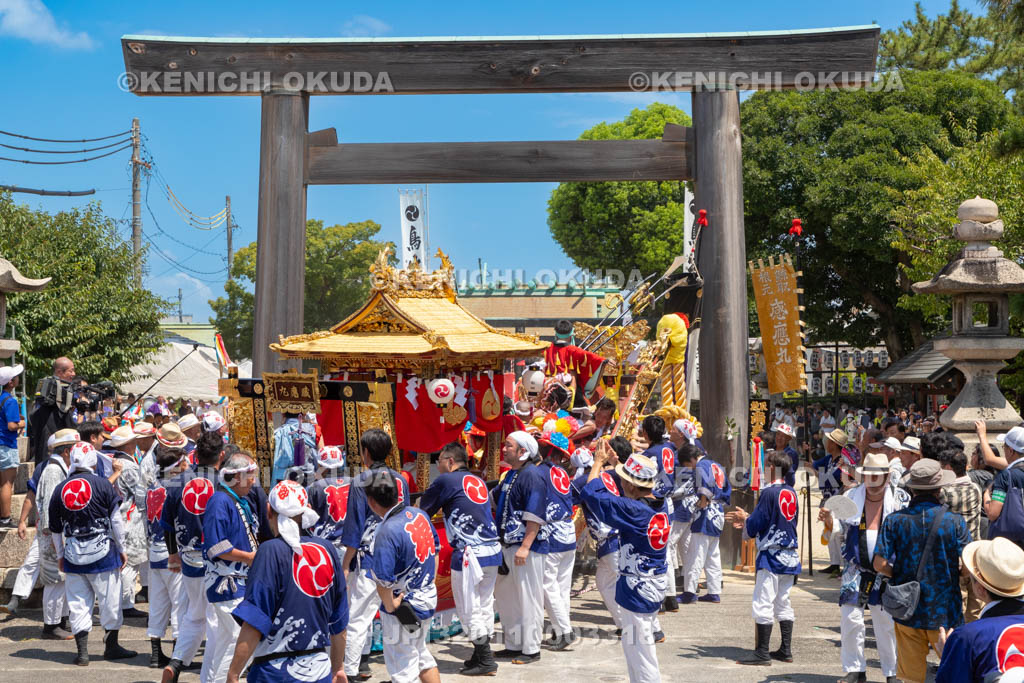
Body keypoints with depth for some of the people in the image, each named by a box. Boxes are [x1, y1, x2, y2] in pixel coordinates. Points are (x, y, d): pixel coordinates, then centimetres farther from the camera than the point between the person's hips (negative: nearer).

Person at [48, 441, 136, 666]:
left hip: (73, 556, 3)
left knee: (78, 603, 8)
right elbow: (116, 521, -4)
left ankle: (82, 651, 9)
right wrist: (122, 549, 7)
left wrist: (60, 555, 23)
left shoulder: (60, 490, 3)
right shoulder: (102, 485, -7)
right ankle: (111, 645, 19)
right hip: (103, 554, -3)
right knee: (110, 599, 10)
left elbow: (55, 530, 11)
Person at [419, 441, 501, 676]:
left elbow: (424, 511, 4)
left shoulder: (445, 480, -4)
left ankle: (485, 660, 2)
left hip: (469, 553, -7)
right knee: (484, 606, 14)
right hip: (493, 551, 8)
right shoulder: (478, 481, 16)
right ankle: (483, 655, 20)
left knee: (468, 609, 1)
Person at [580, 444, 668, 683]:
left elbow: (591, 492, -19)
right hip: (655, 584, 9)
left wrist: (599, 461, -6)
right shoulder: (660, 504, -1)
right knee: (633, 646, 22)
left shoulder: (634, 511, -25)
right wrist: (612, 460, 17)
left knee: (639, 650, -1)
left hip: (637, 588, -9)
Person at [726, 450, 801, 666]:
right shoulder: (791, 493, 11)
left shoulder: (769, 493, -15)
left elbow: (756, 525, -14)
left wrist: (744, 519, 7)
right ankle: (786, 650, 18)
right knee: (783, 602, 15)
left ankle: (762, 653, -5)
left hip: (771, 555, -9)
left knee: (763, 603, -5)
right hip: (790, 555, 9)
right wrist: (746, 519, 21)